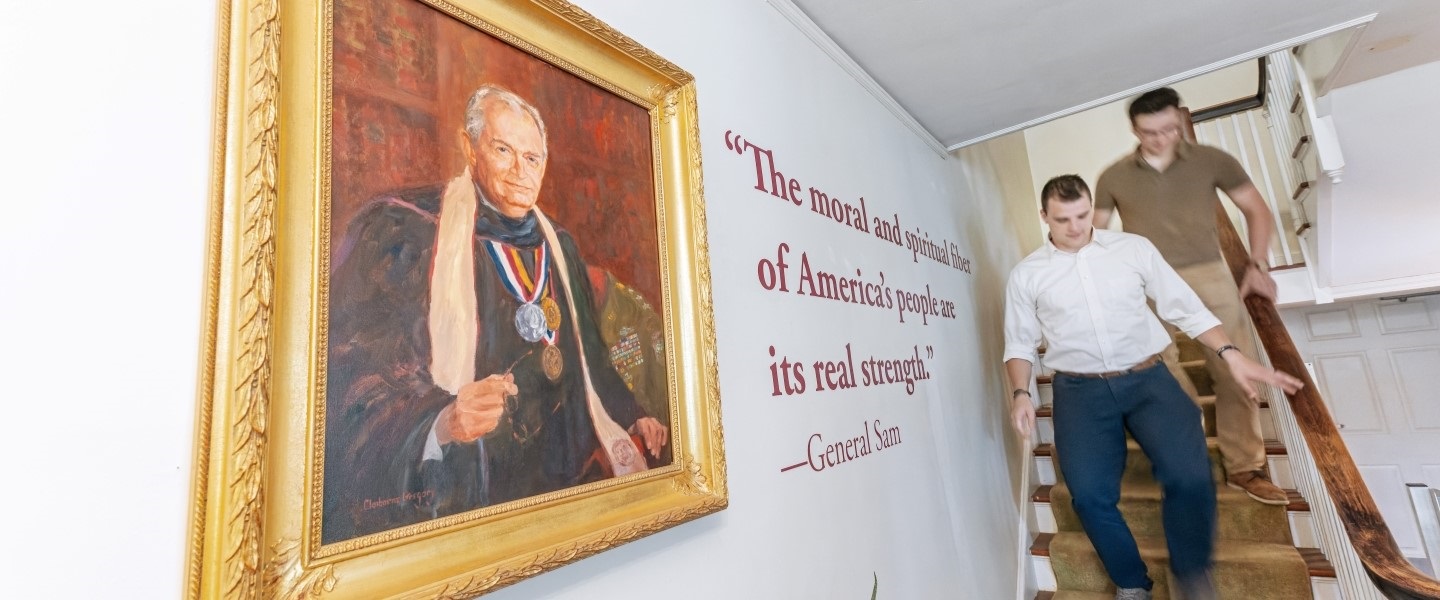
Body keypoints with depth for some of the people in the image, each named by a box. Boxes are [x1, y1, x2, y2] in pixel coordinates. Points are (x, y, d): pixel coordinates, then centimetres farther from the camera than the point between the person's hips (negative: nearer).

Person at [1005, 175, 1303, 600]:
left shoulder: (1134, 248, 6)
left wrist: (1231, 355, -3)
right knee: (1090, 495, -16)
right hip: (1081, 390, -1)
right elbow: (1019, 344, 7)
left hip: (1147, 378, 1)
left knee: (1190, 475, -21)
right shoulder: (1026, 275, 3)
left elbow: (1186, 309, 9)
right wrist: (1020, 393, -7)